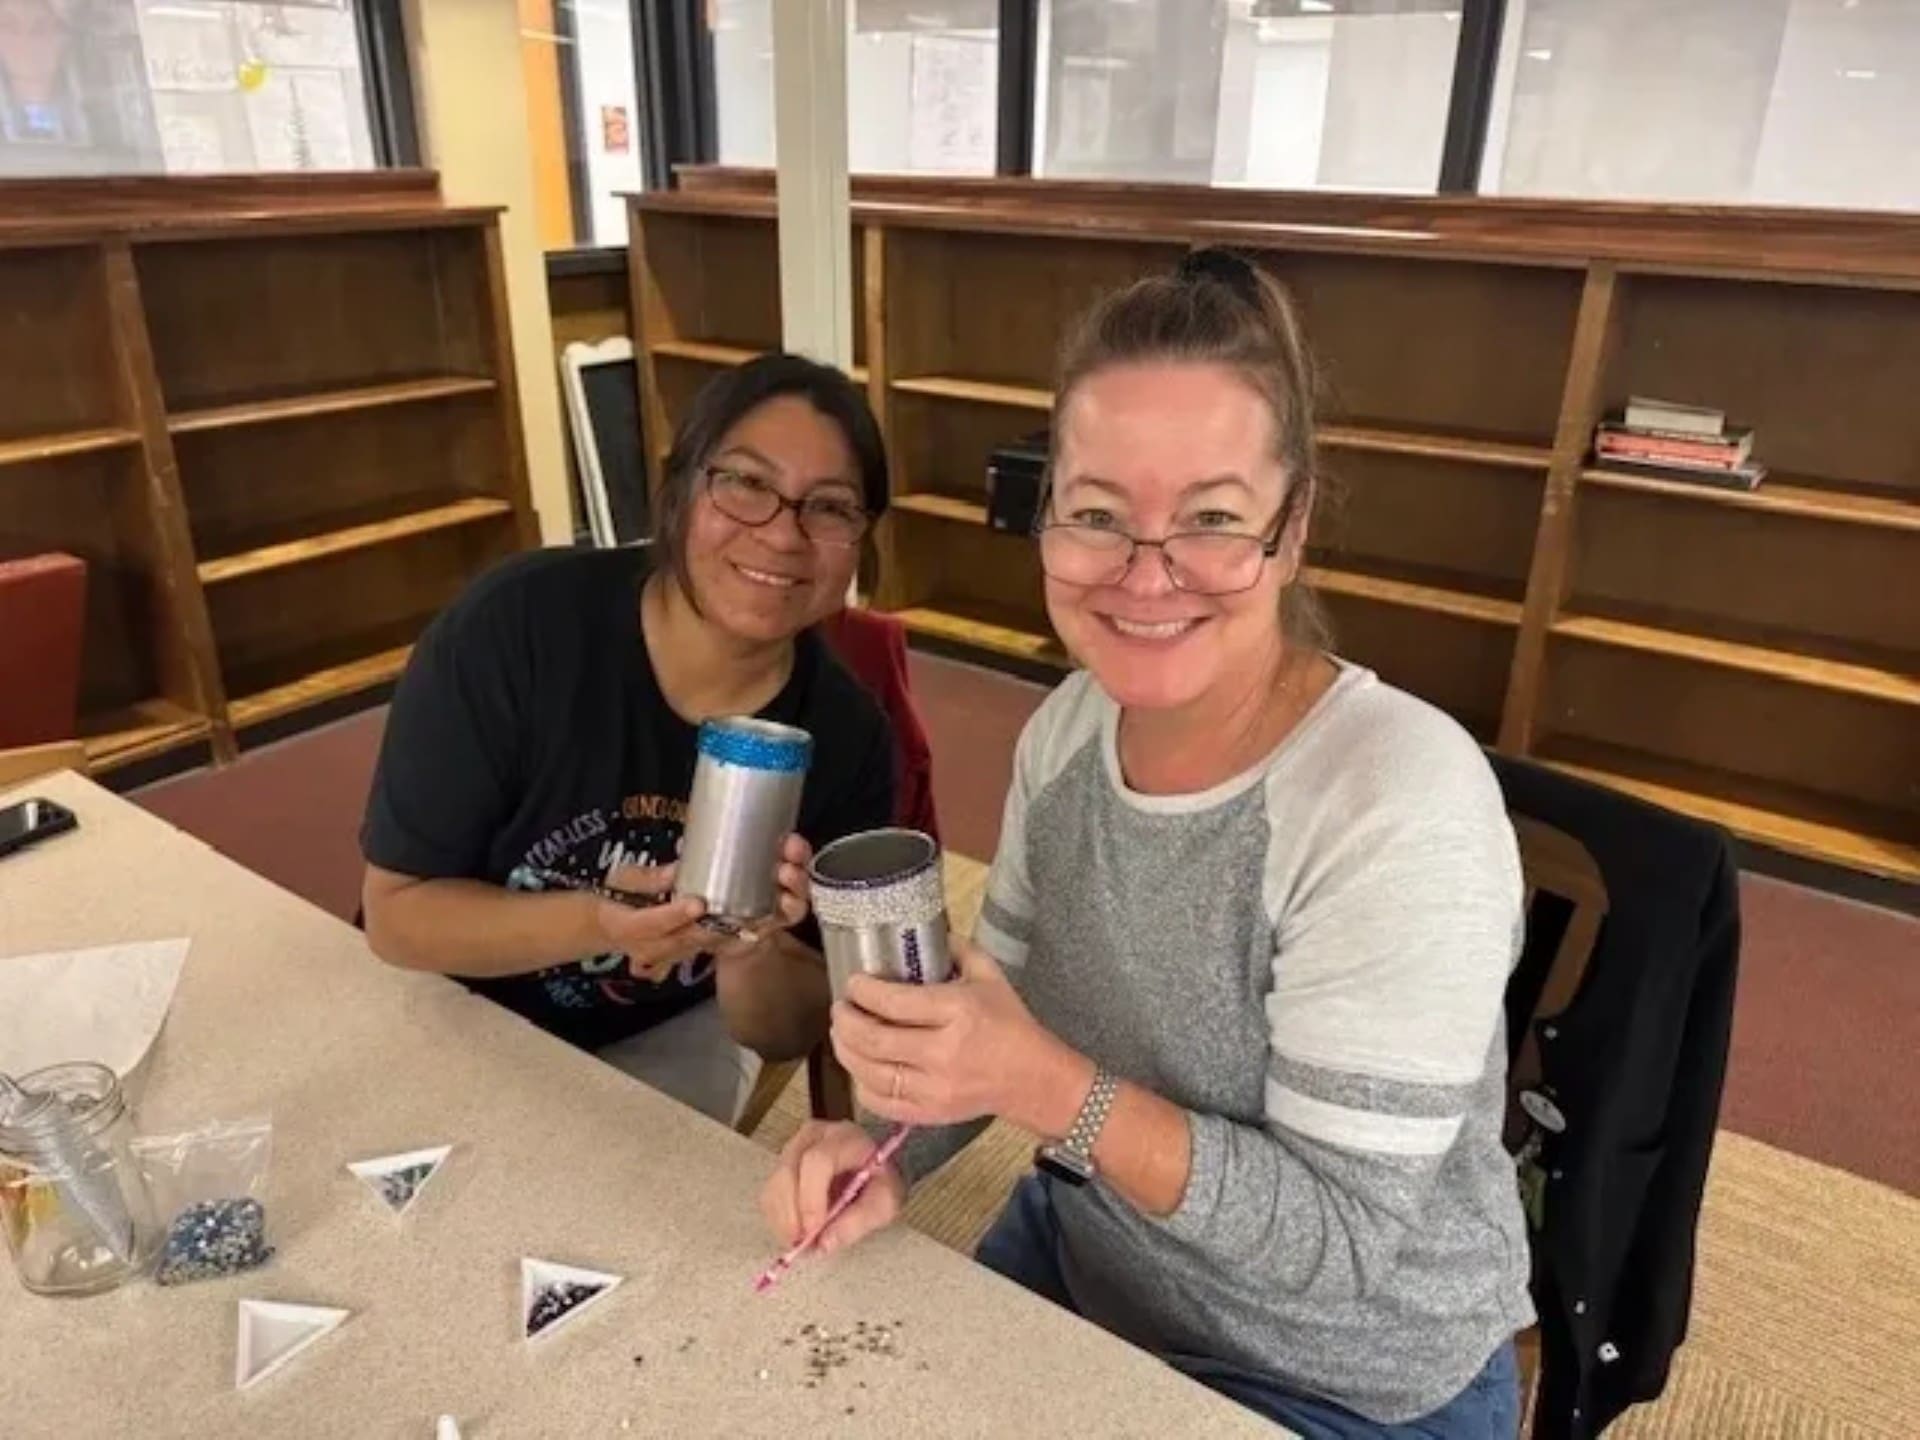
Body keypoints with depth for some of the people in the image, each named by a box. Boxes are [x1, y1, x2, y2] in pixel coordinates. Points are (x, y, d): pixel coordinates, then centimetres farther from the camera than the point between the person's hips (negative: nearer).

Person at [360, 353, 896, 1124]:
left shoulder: (847, 736, -18)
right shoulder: (515, 625, -25)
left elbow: (791, 1032, -11)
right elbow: (397, 911, -17)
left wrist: (749, 953, -33)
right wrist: (594, 924, -34)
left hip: (666, 1042, 1)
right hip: (455, 1018, 0)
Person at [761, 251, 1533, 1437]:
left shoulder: (1402, 805, -30)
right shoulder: (1071, 724, -10)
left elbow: (1340, 1239, -25)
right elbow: (1004, 1003, 2)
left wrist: (1050, 1091, -34)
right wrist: (894, 1154, -15)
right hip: (1077, 1259, 5)